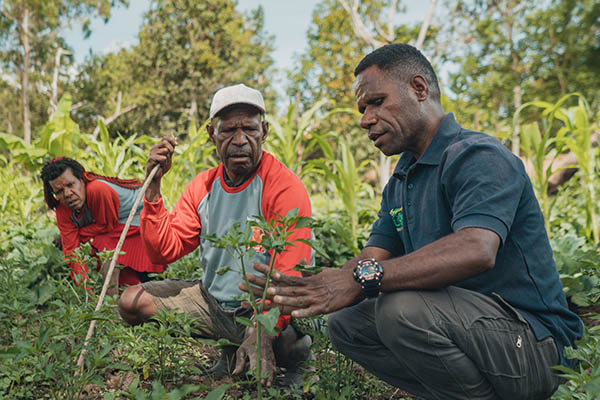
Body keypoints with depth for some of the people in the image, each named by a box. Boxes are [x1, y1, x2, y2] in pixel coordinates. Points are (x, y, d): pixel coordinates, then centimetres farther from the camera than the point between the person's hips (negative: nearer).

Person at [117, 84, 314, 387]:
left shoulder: (285, 188, -17)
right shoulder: (203, 186, 3)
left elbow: (289, 277, -26)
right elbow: (164, 251, -1)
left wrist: (262, 331, -42)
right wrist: (154, 186, -10)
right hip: (213, 302, 7)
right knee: (132, 302, -2)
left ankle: (295, 360, 4)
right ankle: (231, 348, 10)